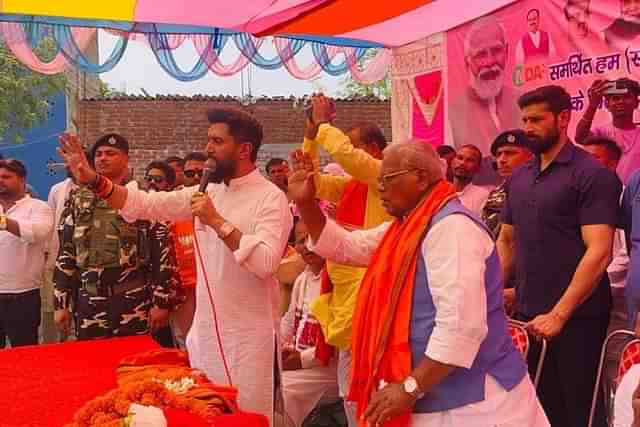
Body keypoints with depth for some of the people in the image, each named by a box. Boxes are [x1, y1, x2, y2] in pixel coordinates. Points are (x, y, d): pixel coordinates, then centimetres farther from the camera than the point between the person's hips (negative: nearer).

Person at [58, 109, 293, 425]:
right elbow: (148, 204, 1)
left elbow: (266, 262, -27)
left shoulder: (271, 198, -13)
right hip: (204, 329, 7)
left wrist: (217, 221, -24)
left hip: (247, 335, -7)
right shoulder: (208, 192, 7)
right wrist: (93, 179, -9)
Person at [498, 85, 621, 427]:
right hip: (527, 316, 6)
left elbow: (599, 252, -18)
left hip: (576, 318, -6)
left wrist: (559, 314, -21)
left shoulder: (592, 175, -10)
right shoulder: (519, 178, 10)